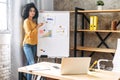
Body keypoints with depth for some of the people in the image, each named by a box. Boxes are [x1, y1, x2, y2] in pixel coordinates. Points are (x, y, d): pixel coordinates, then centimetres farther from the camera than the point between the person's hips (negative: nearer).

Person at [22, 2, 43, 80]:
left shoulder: (34, 21, 12)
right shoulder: (26, 21, -9)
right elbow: (29, 34, -17)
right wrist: (37, 27, -15)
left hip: (34, 44, 7)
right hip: (28, 45, -7)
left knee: (29, 63, 9)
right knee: (32, 63, -13)